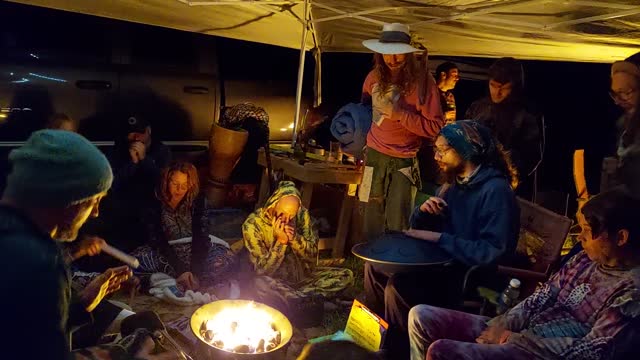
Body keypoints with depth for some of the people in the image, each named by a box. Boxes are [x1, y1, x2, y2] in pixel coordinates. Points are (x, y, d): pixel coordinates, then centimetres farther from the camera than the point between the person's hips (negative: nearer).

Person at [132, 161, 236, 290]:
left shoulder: (198, 200, -9)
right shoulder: (155, 205, -10)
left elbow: (201, 236, -15)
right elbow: (157, 240, -15)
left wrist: (195, 271, -28)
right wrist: (180, 270, -28)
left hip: (194, 249, 0)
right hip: (166, 253, 0)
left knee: (227, 257, -28)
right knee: (135, 259, -30)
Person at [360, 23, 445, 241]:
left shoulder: (422, 80, -11)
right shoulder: (375, 76, 2)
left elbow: (436, 127, -13)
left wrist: (400, 114, -22)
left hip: (404, 161, -3)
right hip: (374, 155, 4)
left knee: (396, 228, -3)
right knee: (371, 223, 9)